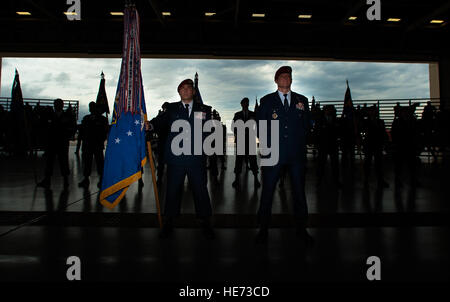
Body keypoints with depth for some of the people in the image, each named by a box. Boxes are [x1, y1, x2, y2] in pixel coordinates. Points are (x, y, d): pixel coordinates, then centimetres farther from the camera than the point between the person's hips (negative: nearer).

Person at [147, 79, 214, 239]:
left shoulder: (203, 109, 10)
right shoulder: (172, 108, 11)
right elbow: (161, 120, -4)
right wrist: (150, 124, -24)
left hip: (197, 158, 0)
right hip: (176, 157, 0)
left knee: (200, 189, 5)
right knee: (173, 189, 7)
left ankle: (205, 223, 19)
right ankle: (169, 222, 21)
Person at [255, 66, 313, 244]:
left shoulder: (302, 100, 13)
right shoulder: (267, 101, 9)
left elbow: (307, 125, 15)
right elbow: (259, 126, 9)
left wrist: (300, 142, 5)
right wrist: (266, 144, 2)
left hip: (297, 155, 2)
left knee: (299, 192, 6)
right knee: (267, 191, 0)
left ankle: (301, 229, 18)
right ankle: (263, 229, 12)